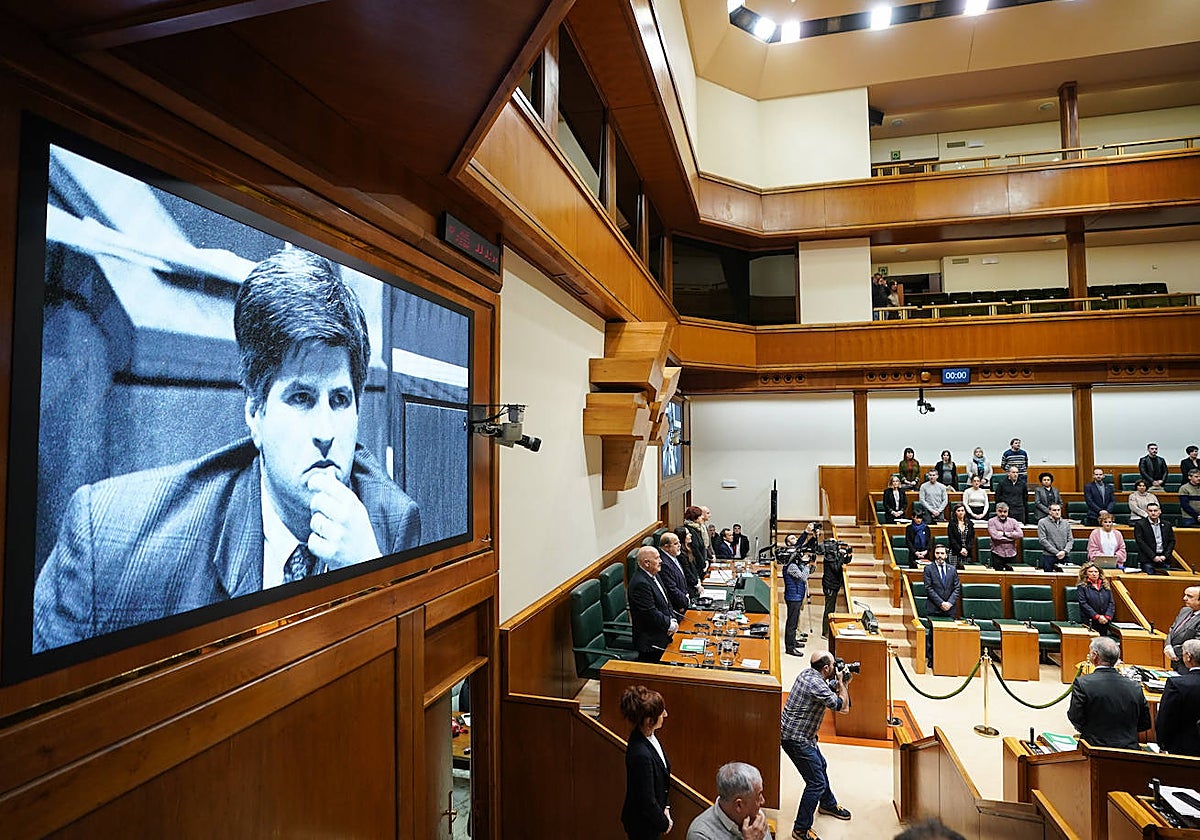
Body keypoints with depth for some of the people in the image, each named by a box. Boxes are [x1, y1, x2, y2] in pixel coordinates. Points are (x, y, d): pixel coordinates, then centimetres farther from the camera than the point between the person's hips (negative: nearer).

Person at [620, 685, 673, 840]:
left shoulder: (648, 735, -9)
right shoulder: (641, 755, -35)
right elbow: (647, 800, -25)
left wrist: (665, 807, 4)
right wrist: (664, 823, -10)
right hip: (642, 823, -8)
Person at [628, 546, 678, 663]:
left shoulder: (653, 575, 7)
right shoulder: (640, 583, -25)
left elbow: (665, 600, 14)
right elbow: (651, 613, -25)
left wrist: (673, 620, -1)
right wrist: (670, 625, -13)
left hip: (663, 637, 10)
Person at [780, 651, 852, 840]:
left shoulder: (808, 673, 1)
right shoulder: (816, 685, -28)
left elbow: (830, 687, 21)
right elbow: (843, 708, -18)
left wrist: (842, 682, 5)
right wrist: (841, 681, -8)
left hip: (803, 735, 10)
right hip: (795, 738, -10)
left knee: (820, 766, 28)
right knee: (817, 783, -5)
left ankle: (828, 804, 52)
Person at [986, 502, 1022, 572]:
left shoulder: (1013, 521, 10)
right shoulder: (992, 521, 2)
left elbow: (1020, 534, -5)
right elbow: (994, 536, -13)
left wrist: (1005, 533, -9)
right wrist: (1012, 536, -5)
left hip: (1012, 555, 2)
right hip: (997, 555, -2)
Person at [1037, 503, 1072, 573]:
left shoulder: (1066, 523, 14)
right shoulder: (1042, 522, 1)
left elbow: (1070, 540, 9)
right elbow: (1042, 540, -7)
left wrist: (1065, 551, -10)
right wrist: (1056, 552, -12)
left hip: (1064, 557, 3)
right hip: (1049, 556, -3)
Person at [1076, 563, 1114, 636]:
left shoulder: (1105, 586, 15)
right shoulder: (1082, 587, 0)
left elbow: (1111, 603, 9)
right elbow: (1083, 604, -7)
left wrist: (1107, 616, -5)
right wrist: (1097, 616, -13)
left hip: (1105, 623, 4)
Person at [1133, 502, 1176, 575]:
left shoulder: (1167, 525, 14)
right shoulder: (1140, 524, 0)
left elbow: (1172, 541, 11)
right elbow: (1140, 542, -7)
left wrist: (1165, 556, -3)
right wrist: (1153, 556, -12)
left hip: (1164, 559, 4)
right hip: (1148, 560, -4)